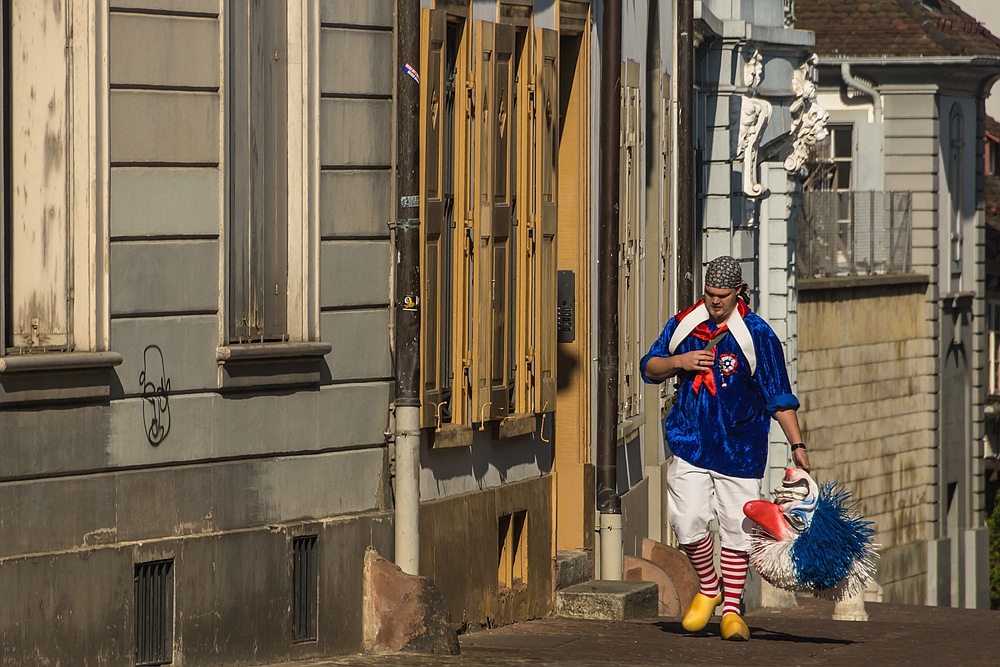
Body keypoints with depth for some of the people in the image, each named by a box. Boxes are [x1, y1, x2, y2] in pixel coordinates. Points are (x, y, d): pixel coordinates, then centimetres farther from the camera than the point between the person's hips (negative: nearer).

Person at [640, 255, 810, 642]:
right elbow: (649, 369, 13)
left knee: (737, 529, 1)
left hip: (740, 449, -2)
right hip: (690, 444, 2)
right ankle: (708, 588, 19)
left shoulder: (757, 335, -7)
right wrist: (678, 362, -8)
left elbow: (779, 396, -4)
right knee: (688, 524, -7)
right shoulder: (683, 325, 4)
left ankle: (731, 610, 14)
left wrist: (796, 445, -9)